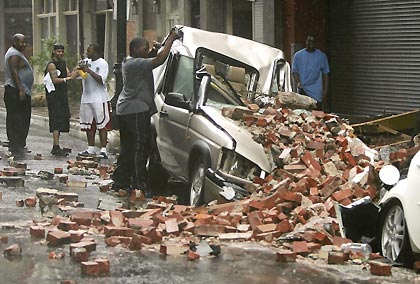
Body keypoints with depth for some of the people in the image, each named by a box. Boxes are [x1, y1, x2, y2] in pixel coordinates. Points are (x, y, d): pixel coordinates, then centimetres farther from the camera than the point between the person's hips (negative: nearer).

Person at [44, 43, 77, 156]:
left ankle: (56, 147, 16)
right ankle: (56, 147, -16)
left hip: (62, 95, 9)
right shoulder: (51, 64, -11)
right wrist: (68, 78, -28)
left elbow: (69, 75, 6)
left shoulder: (63, 63, 16)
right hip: (54, 95, -9)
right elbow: (55, 80, -21)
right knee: (57, 121, -13)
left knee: (62, 119, 10)